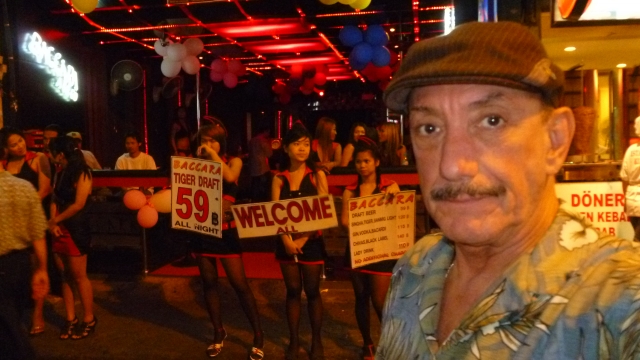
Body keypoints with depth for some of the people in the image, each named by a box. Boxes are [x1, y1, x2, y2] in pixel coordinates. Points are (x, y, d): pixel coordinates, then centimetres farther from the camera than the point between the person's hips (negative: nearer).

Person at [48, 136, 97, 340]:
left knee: (78, 276, -1)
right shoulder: (60, 173, 12)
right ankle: (71, 319, 18)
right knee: (65, 275, 9)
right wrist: (53, 223, -8)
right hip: (60, 230, 7)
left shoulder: (82, 173, -10)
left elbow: (78, 204, -15)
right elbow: (54, 200, 8)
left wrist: (54, 221, -7)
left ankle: (89, 319, 11)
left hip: (76, 230, -7)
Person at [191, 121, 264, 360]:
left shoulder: (233, 161, 3)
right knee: (209, 283, 10)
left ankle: (258, 335, 10)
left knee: (239, 284, -2)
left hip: (225, 229, -3)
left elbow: (230, 177, -20)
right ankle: (219, 333, 26)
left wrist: (213, 155, -13)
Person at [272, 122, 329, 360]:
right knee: (292, 291, 9)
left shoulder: (318, 175, -1)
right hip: (286, 242, 1)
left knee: (312, 291, 6)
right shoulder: (279, 179, 2)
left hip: (311, 241, -1)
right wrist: (286, 239, -19)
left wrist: (303, 239, -14)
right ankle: (293, 341, 22)